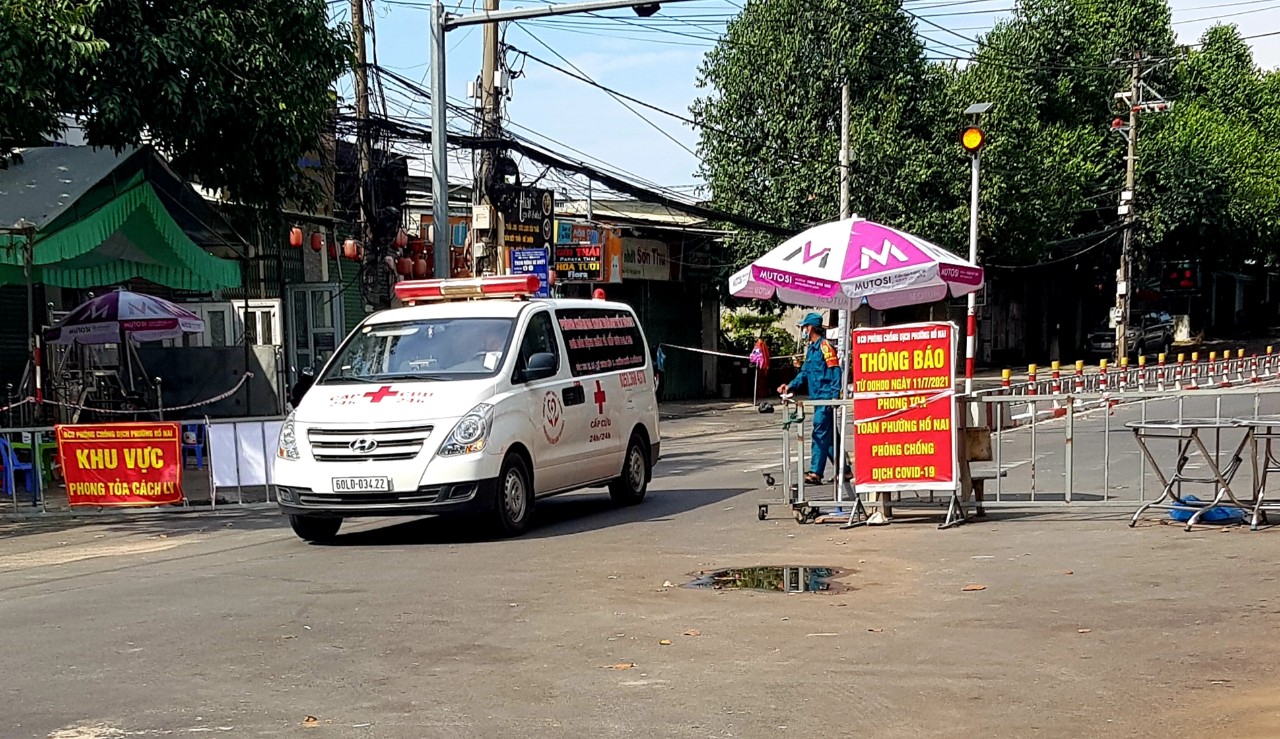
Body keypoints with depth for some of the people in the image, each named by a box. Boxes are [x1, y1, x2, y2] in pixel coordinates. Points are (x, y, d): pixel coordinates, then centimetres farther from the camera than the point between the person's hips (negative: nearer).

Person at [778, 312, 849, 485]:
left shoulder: (825, 346, -12)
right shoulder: (811, 348, 17)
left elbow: (835, 372, -16)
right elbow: (805, 373, 21)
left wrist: (833, 396, -20)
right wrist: (790, 386, 9)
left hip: (826, 399, -10)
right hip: (818, 398, 10)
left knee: (820, 434, -10)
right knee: (830, 436, 13)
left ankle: (815, 473, -11)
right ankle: (844, 470, 20)